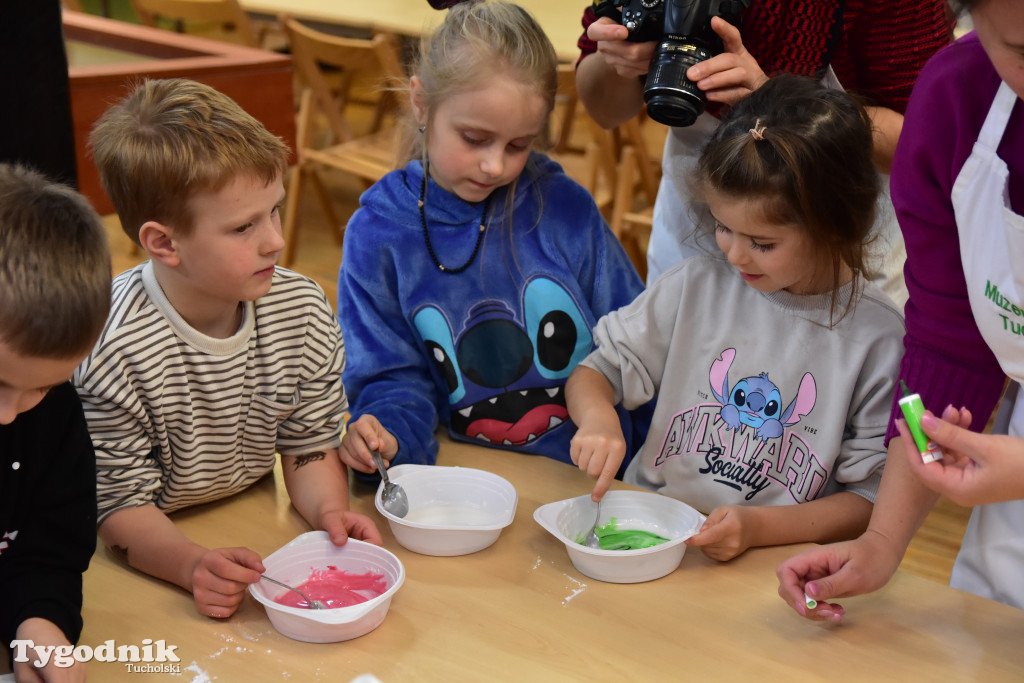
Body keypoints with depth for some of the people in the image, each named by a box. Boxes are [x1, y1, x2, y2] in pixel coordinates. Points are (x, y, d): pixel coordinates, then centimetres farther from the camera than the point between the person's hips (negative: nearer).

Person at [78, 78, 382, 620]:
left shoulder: (303, 309, -8)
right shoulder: (112, 351, -24)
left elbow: (310, 444, 2)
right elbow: (121, 504, -17)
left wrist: (329, 512, -18)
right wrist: (193, 564, -35)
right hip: (151, 565, -3)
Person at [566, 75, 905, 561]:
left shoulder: (878, 338, -6)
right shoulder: (696, 285, 2)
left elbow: (869, 498, -1)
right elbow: (593, 373, 10)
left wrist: (759, 527, -16)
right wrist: (597, 418, -13)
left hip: (773, 566, -1)